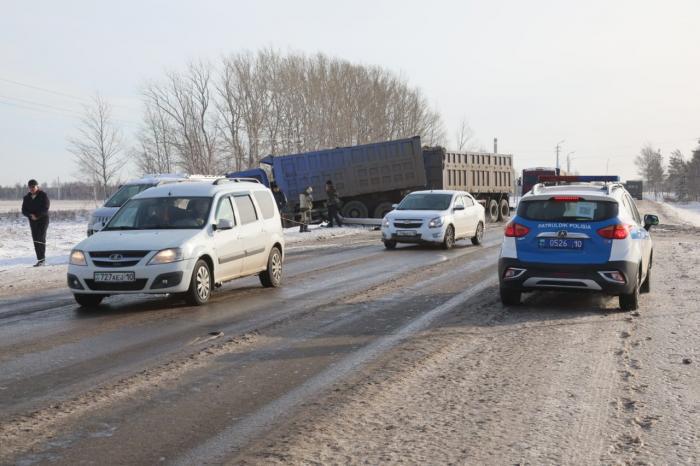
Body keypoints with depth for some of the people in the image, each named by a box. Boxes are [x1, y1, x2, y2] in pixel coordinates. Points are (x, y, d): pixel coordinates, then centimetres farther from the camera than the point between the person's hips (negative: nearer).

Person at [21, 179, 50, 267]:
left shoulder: (43, 195, -5)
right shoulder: (27, 198, 9)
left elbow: (45, 209, -12)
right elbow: (24, 211, 5)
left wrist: (37, 215, -17)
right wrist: (31, 215, -14)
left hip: (43, 220, -5)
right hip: (32, 221, 5)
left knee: (40, 239, -15)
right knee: (35, 240, 3)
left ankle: (42, 259, -15)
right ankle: (40, 259, 7)